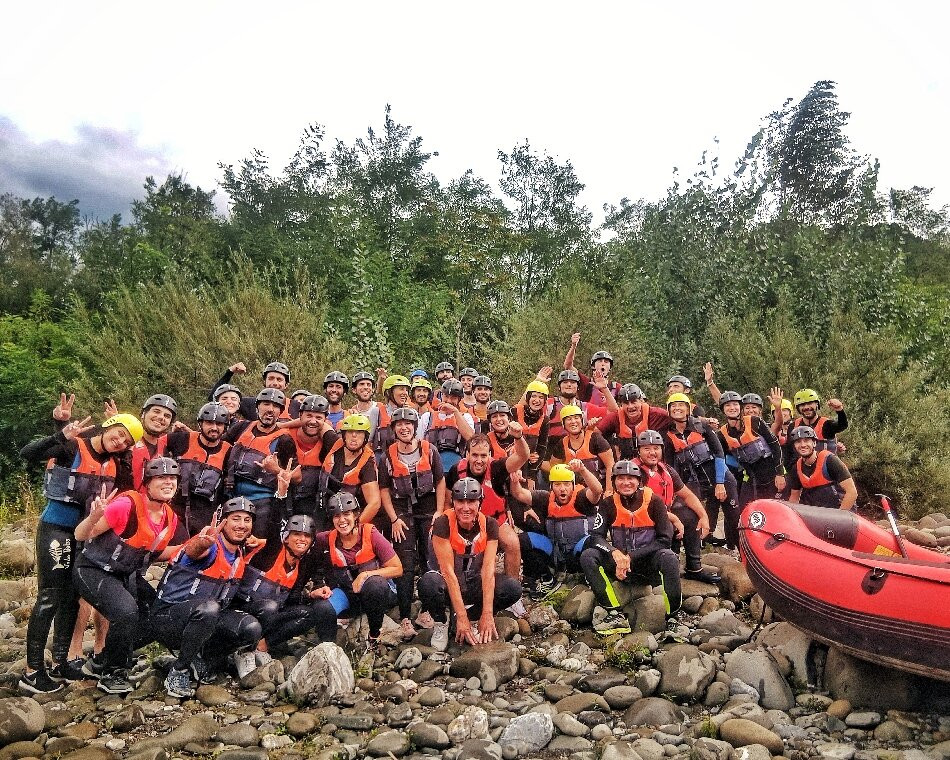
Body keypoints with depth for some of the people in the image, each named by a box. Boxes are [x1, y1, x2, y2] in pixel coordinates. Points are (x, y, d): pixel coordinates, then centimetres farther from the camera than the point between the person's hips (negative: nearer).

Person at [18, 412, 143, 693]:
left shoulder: (113, 462, 6)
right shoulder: (72, 448, -13)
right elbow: (28, 454, -27)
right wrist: (62, 436, -38)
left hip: (85, 533, 7)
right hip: (56, 528, -7)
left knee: (71, 597, 12)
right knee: (50, 597, -7)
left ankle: (60, 662, 23)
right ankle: (32, 672, 1)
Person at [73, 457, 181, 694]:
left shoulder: (170, 518, -2)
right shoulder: (127, 505, -25)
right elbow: (81, 536, -20)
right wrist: (95, 516, -40)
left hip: (128, 576, 8)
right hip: (94, 571, -8)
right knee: (126, 611, -29)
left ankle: (106, 658, 22)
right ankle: (111, 674, -6)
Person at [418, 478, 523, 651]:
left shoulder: (489, 524, -11)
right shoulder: (443, 523, -21)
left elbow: (488, 569, -17)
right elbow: (448, 571, -24)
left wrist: (487, 614, -25)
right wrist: (461, 617, -27)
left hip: (473, 583, 3)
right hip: (447, 584, -3)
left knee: (513, 588, -22)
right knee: (428, 584, -38)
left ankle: (472, 617, 3)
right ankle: (441, 623, -4)